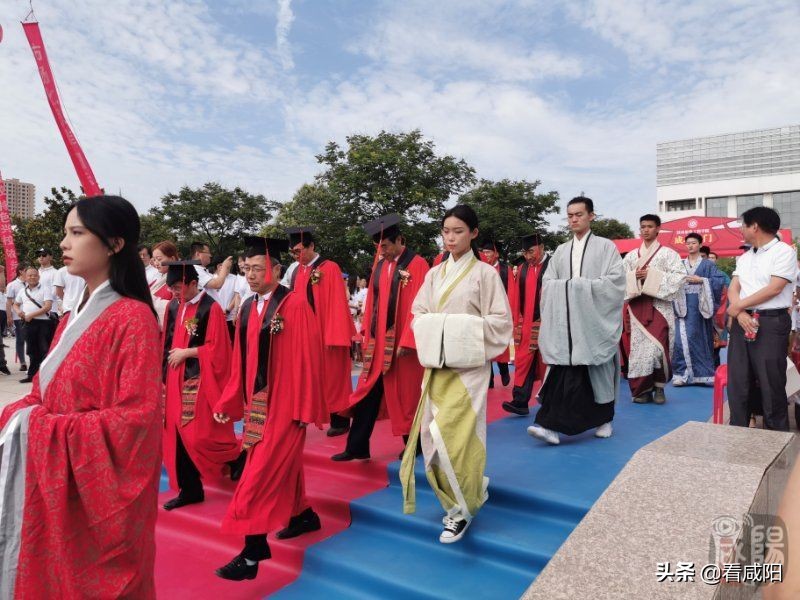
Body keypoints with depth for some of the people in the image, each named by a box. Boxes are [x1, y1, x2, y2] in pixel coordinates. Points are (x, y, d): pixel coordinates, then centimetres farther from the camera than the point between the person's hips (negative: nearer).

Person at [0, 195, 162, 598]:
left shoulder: (132, 319, -18)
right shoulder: (72, 320, 9)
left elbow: (133, 419, -22)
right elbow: (47, 395, 13)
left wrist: (39, 428, -19)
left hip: (100, 496, -8)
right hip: (56, 490, 8)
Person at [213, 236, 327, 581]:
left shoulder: (295, 305, -15)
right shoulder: (248, 308, 6)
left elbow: (306, 359, -16)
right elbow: (240, 360, 10)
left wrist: (304, 408, -15)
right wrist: (229, 402, 8)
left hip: (284, 404, -7)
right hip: (256, 402, 7)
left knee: (262, 473, -3)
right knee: (281, 465, 20)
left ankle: (253, 552, 9)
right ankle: (304, 515, 41)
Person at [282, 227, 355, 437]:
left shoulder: (330, 269, -11)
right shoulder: (295, 269, 8)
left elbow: (337, 304, -13)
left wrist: (334, 336, -15)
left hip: (326, 333, -5)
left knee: (332, 377, 5)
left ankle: (340, 421, 18)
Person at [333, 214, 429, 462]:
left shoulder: (416, 265, -9)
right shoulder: (380, 266, 11)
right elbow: (372, 301, 14)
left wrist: (407, 340, -16)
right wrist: (367, 333, 10)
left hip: (401, 342, -6)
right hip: (377, 342, 6)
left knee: (405, 395, 6)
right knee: (368, 394, 9)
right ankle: (357, 447, 20)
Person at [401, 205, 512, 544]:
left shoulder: (485, 273, -2)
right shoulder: (434, 274, 12)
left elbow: (501, 320, -5)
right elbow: (418, 314, 11)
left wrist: (463, 332, -12)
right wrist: (429, 341, -6)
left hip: (468, 365, -5)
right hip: (436, 365, 5)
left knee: (454, 436, -9)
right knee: (434, 433, 6)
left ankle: (462, 507, 8)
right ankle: (473, 488, 28)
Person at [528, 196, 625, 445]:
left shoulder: (605, 247, 3)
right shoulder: (561, 251, 15)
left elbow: (616, 280, -7)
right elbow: (547, 283, 10)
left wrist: (582, 286, -12)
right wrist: (568, 285, -8)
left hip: (594, 321, -2)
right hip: (565, 321, 3)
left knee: (598, 371, 6)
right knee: (562, 371, -6)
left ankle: (604, 420, 25)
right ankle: (552, 425, -10)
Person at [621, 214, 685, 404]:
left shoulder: (668, 253, 4)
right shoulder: (631, 255, 14)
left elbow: (679, 275, -7)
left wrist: (652, 275, -14)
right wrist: (634, 276, -11)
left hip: (660, 305, -3)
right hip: (637, 305, 3)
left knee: (658, 344, -11)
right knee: (639, 345, 0)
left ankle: (659, 387, 3)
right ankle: (643, 388, 8)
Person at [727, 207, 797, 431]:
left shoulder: (784, 251, -5)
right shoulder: (744, 257, 17)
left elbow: (774, 289, -14)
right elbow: (733, 288, 8)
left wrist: (738, 306, -7)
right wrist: (740, 314, -10)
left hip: (771, 322, -6)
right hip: (742, 321, 7)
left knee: (771, 383, -2)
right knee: (738, 380, 7)